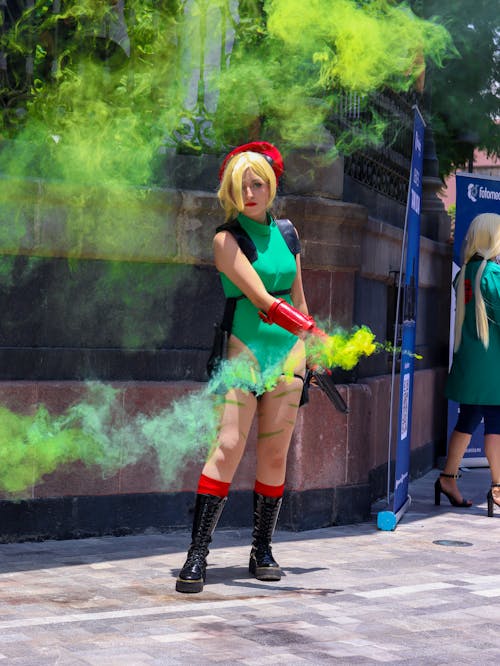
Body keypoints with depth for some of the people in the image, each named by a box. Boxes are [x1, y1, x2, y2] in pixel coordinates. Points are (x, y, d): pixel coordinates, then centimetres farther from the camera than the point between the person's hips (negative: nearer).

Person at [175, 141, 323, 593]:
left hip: (288, 349, 5)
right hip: (245, 347, -5)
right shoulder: (227, 237, -5)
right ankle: (197, 555, -11)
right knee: (228, 448, -14)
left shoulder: (286, 233, 13)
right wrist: (315, 332, -18)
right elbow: (262, 299, -15)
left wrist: (311, 351, 21)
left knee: (275, 455, 4)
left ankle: (262, 551, 13)